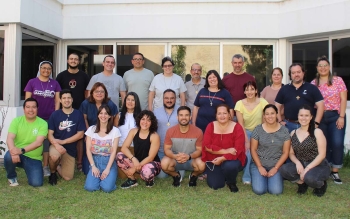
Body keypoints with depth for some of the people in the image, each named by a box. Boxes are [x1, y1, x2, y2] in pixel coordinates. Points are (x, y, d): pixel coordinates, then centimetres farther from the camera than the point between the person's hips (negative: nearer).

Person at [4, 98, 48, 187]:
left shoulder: (43, 123, -8)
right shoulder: (16, 121, -3)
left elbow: (38, 142, -20)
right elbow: (9, 138, -14)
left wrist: (22, 150, -36)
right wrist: (13, 150, -37)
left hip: (34, 158, -1)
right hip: (17, 154, 1)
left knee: (37, 183, -18)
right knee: (8, 157, -34)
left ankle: (28, 170, 18)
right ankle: (11, 176, 0)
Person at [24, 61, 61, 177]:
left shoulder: (55, 83, 7)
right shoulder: (32, 82, 3)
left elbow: (57, 101, 6)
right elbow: (27, 100, 2)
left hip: (50, 118, 1)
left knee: (47, 141, 3)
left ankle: (45, 167, 11)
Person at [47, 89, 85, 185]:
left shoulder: (78, 114, -3)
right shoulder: (55, 115, -3)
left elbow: (80, 134, -5)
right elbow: (50, 134, -6)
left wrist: (63, 141, -12)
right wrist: (56, 144, -26)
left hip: (70, 149, 1)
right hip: (57, 145, -1)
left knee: (68, 177, -3)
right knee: (54, 156, -37)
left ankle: (57, 167, 32)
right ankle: (53, 173, -2)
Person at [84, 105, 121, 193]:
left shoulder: (115, 131, -2)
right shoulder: (91, 129, 4)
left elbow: (114, 151, -6)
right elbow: (88, 150, 0)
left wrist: (107, 168, -15)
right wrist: (93, 166, -11)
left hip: (109, 161, -1)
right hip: (95, 160, 1)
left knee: (107, 188, -23)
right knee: (90, 187, -21)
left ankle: (106, 177, 11)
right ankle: (99, 177, 12)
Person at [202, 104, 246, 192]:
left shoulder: (237, 128, -12)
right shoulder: (211, 126, -6)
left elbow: (238, 150, -18)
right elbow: (207, 146, -14)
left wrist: (222, 158, -30)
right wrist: (226, 151, -23)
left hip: (232, 160, -1)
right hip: (213, 160, 2)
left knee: (230, 166, -35)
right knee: (215, 185, -13)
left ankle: (231, 182, 1)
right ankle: (221, 174, 24)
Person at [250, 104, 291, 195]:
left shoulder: (284, 131, -2)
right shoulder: (258, 129, -5)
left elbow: (285, 152, -1)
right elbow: (253, 149, -2)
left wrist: (276, 168, -9)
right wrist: (260, 167, -10)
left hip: (276, 165, 1)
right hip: (259, 164, -1)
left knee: (276, 191, -18)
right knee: (259, 190, -18)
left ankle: (274, 176, 14)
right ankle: (260, 176, 14)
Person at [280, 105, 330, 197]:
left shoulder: (317, 132, -7)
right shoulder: (293, 133, 6)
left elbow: (322, 154, -12)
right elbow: (291, 153, 7)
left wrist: (307, 169, -19)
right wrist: (297, 163, -15)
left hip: (318, 165, -3)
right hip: (300, 165, 4)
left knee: (309, 178, -37)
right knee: (283, 169, -26)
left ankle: (321, 184, 3)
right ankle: (301, 182, 5)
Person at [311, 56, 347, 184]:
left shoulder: (338, 80, 2)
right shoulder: (313, 84, 7)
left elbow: (343, 99, -1)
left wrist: (341, 117, -8)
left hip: (335, 116, -2)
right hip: (319, 118, 2)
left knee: (337, 143, -9)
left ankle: (335, 172, 3)